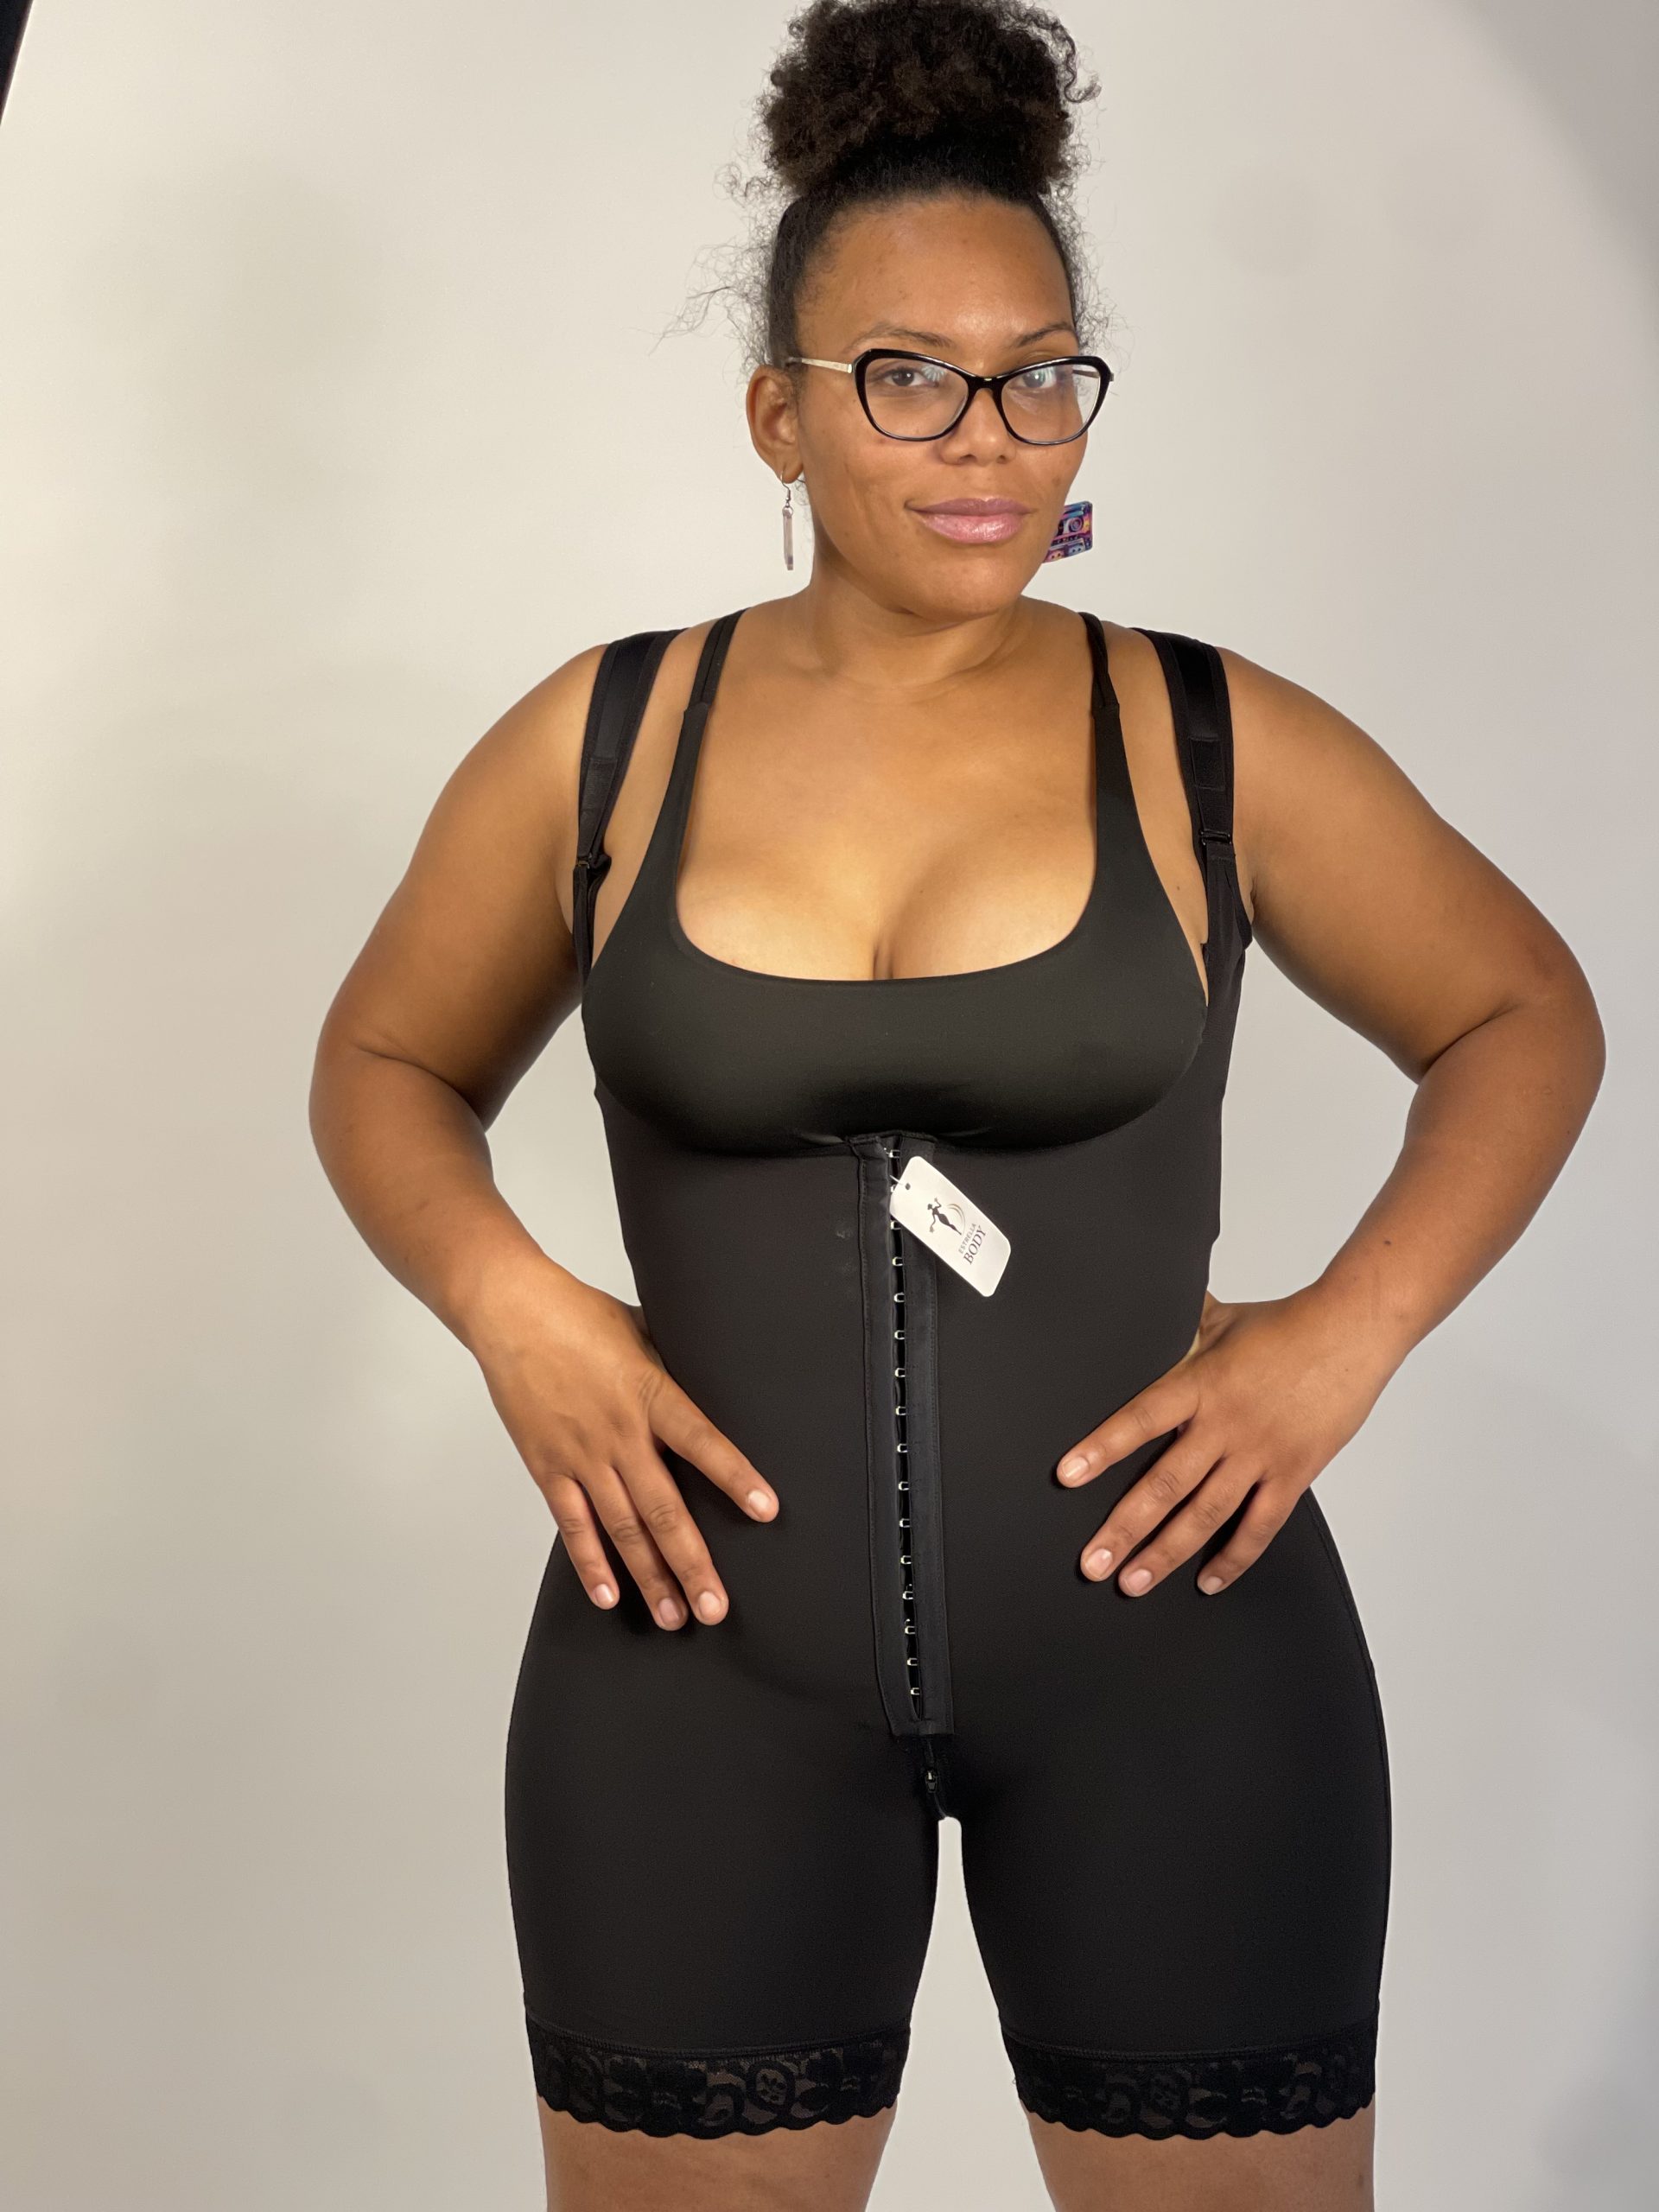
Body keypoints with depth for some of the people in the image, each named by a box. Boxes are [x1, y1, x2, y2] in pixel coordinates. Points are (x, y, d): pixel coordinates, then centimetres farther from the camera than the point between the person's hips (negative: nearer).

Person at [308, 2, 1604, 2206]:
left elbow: (1524, 1018, 10)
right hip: (710, 1652, 1)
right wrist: (511, 1308, -6)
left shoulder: (1215, 745, -2)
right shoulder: (599, 746, 1)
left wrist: (1347, 1333, -5)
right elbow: (388, 1066, 14)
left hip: (1168, 1642, 0)